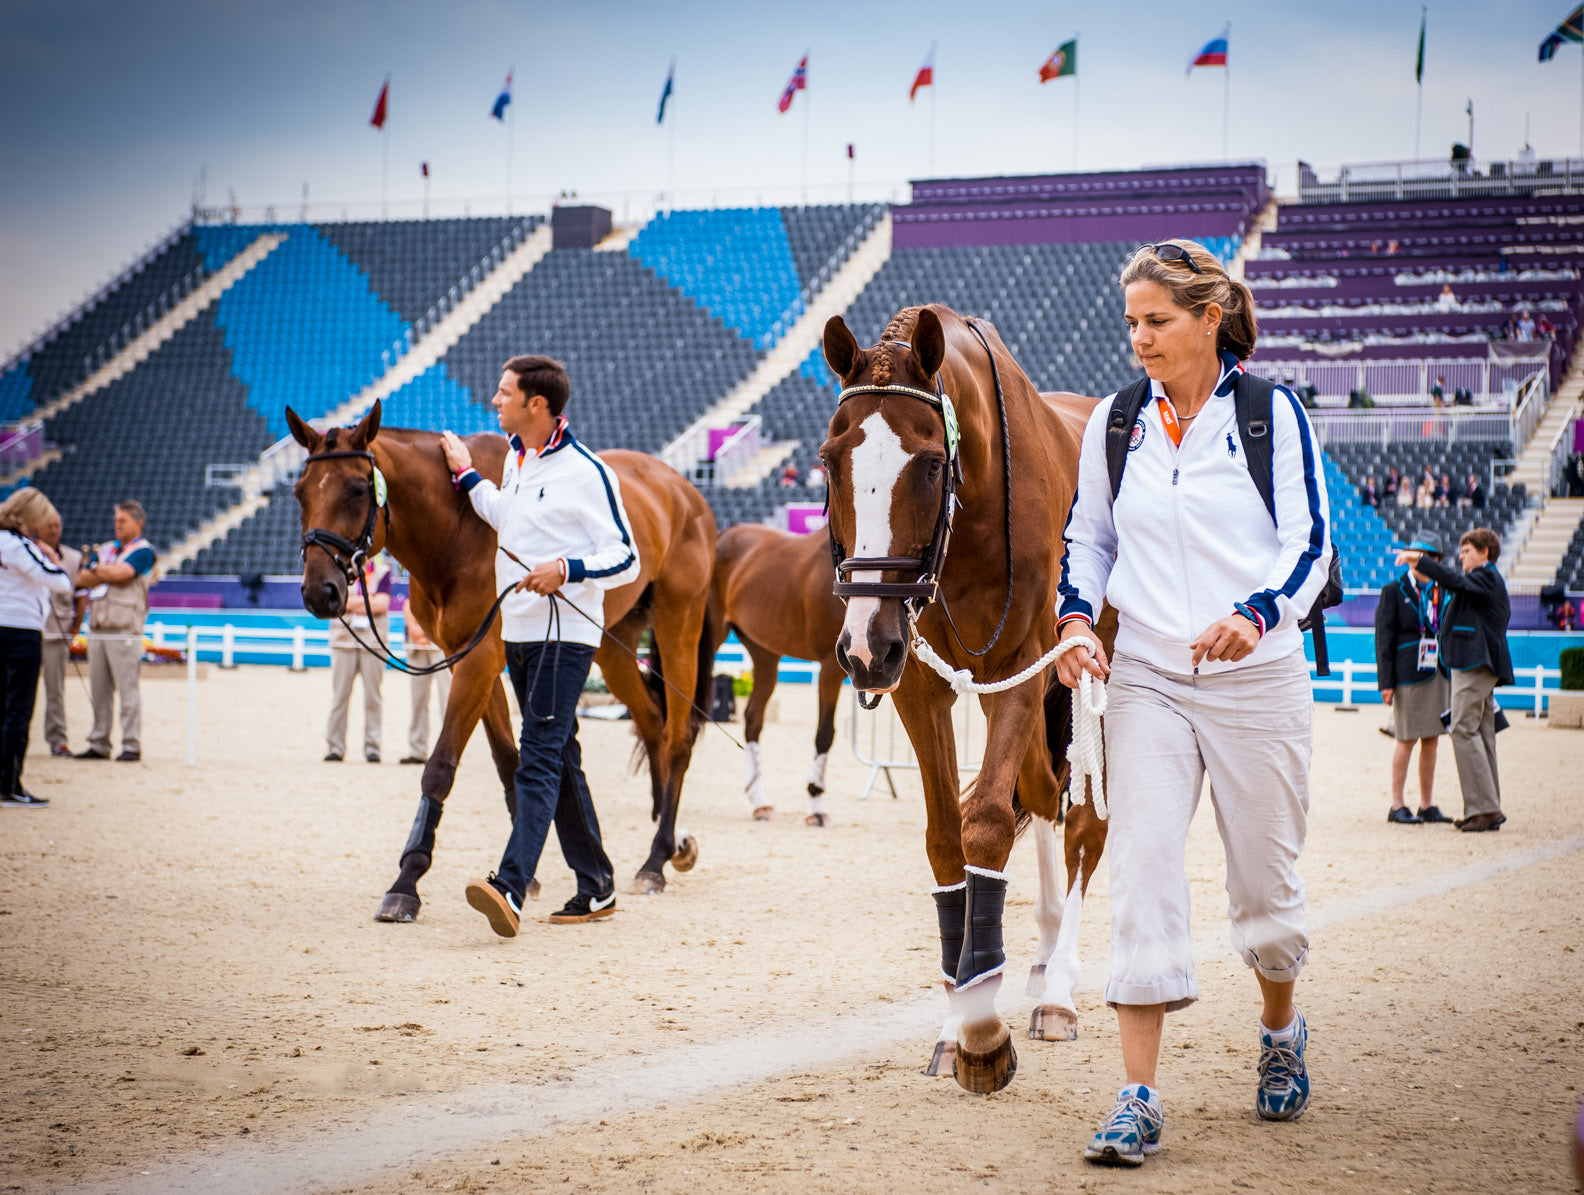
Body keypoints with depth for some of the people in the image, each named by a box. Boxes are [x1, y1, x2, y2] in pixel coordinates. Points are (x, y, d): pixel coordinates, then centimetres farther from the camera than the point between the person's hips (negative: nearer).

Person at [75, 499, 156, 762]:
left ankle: (131, 745, -5)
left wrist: (98, 569, 3)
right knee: (99, 691, 7)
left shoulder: (143, 551, 0)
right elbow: (82, 579, 11)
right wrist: (110, 574, -4)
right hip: (97, 629, 7)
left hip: (125, 630, -7)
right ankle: (99, 744, 11)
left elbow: (121, 573, -16)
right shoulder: (104, 549, 20)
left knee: (128, 689, -7)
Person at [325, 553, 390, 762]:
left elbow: (382, 604, -5)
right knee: (339, 694, -2)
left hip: (373, 641, 0)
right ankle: (335, 747, 2)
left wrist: (353, 603, -9)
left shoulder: (382, 571, 8)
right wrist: (369, 599, -9)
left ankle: (372, 747, 3)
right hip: (343, 640, 0)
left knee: (373, 696, -2)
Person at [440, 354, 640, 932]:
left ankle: (509, 889, -27)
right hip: (518, 630, 9)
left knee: (539, 757, -16)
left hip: (565, 632, -9)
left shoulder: (586, 472, -13)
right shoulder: (515, 460, 11)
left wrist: (566, 569, -26)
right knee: (558, 757, 12)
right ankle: (597, 887, 20)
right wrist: (467, 476, 33)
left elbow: (625, 558, -12)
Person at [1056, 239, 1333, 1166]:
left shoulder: (1274, 414, -4)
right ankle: (1139, 1098, -8)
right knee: (1142, 879, -9)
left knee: (1266, 880, 11)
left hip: (1259, 678, -2)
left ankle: (1282, 1029, 40)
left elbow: (1311, 541, -8)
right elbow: (1088, 535, 15)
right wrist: (1077, 618, -4)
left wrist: (1253, 616, -27)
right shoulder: (1114, 424, 5)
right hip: (1146, 680, 2)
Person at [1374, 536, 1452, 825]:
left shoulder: (1441, 591, 12)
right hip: (1408, 675, -5)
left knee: (1431, 741, 7)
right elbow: (1384, 638, -4)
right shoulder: (1394, 592, -1)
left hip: (1437, 674, 5)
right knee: (1406, 741, -3)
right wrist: (1386, 682, -10)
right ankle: (1397, 806, 4)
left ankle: (1427, 805, 14)